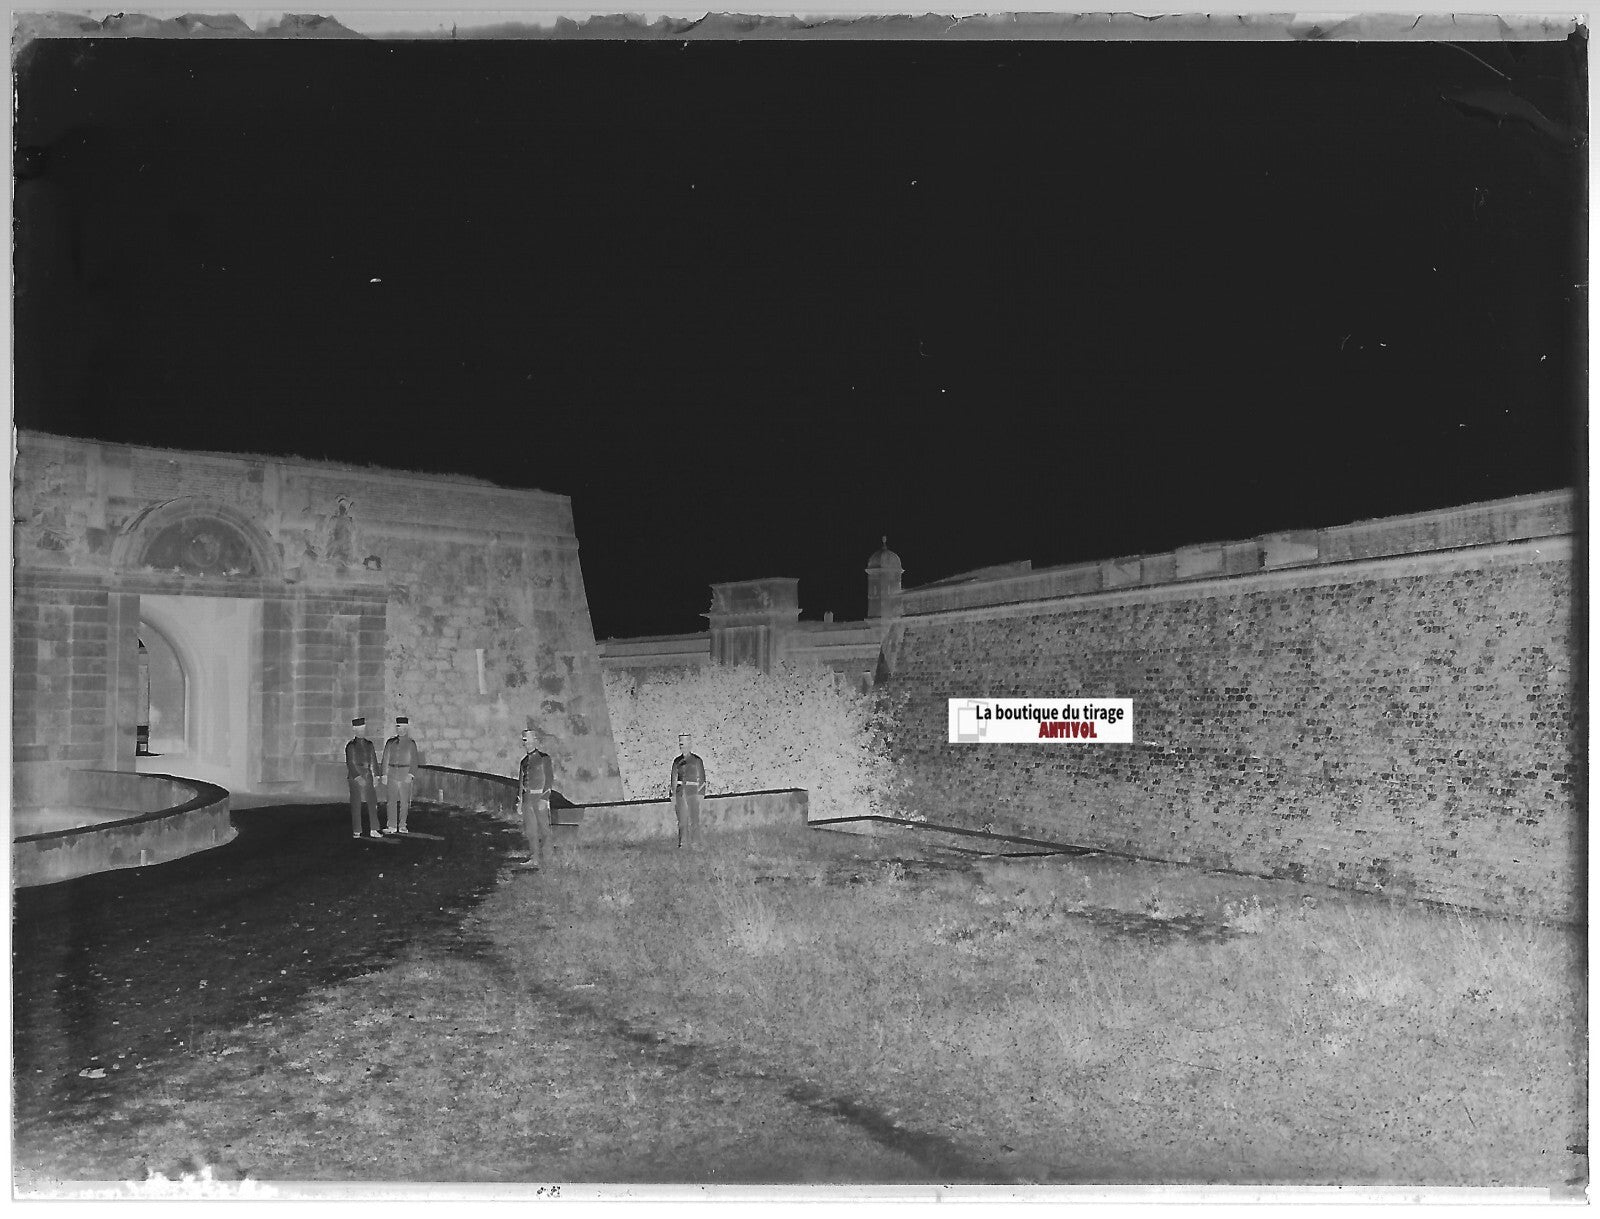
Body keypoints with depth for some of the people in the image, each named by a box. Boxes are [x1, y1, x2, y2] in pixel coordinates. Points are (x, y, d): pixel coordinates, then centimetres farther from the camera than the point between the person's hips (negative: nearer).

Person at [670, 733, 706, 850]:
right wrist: (673, 797, 8)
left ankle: (695, 843, 4)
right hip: (681, 793, 3)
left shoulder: (696, 760, 1)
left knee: (694, 819, -2)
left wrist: (700, 795, -5)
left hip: (693, 792, -2)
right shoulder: (677, 761, 11)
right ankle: (681, 844, 3)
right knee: (682, 820, 0)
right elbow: (674, 779, 13)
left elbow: (702, 779, 2)